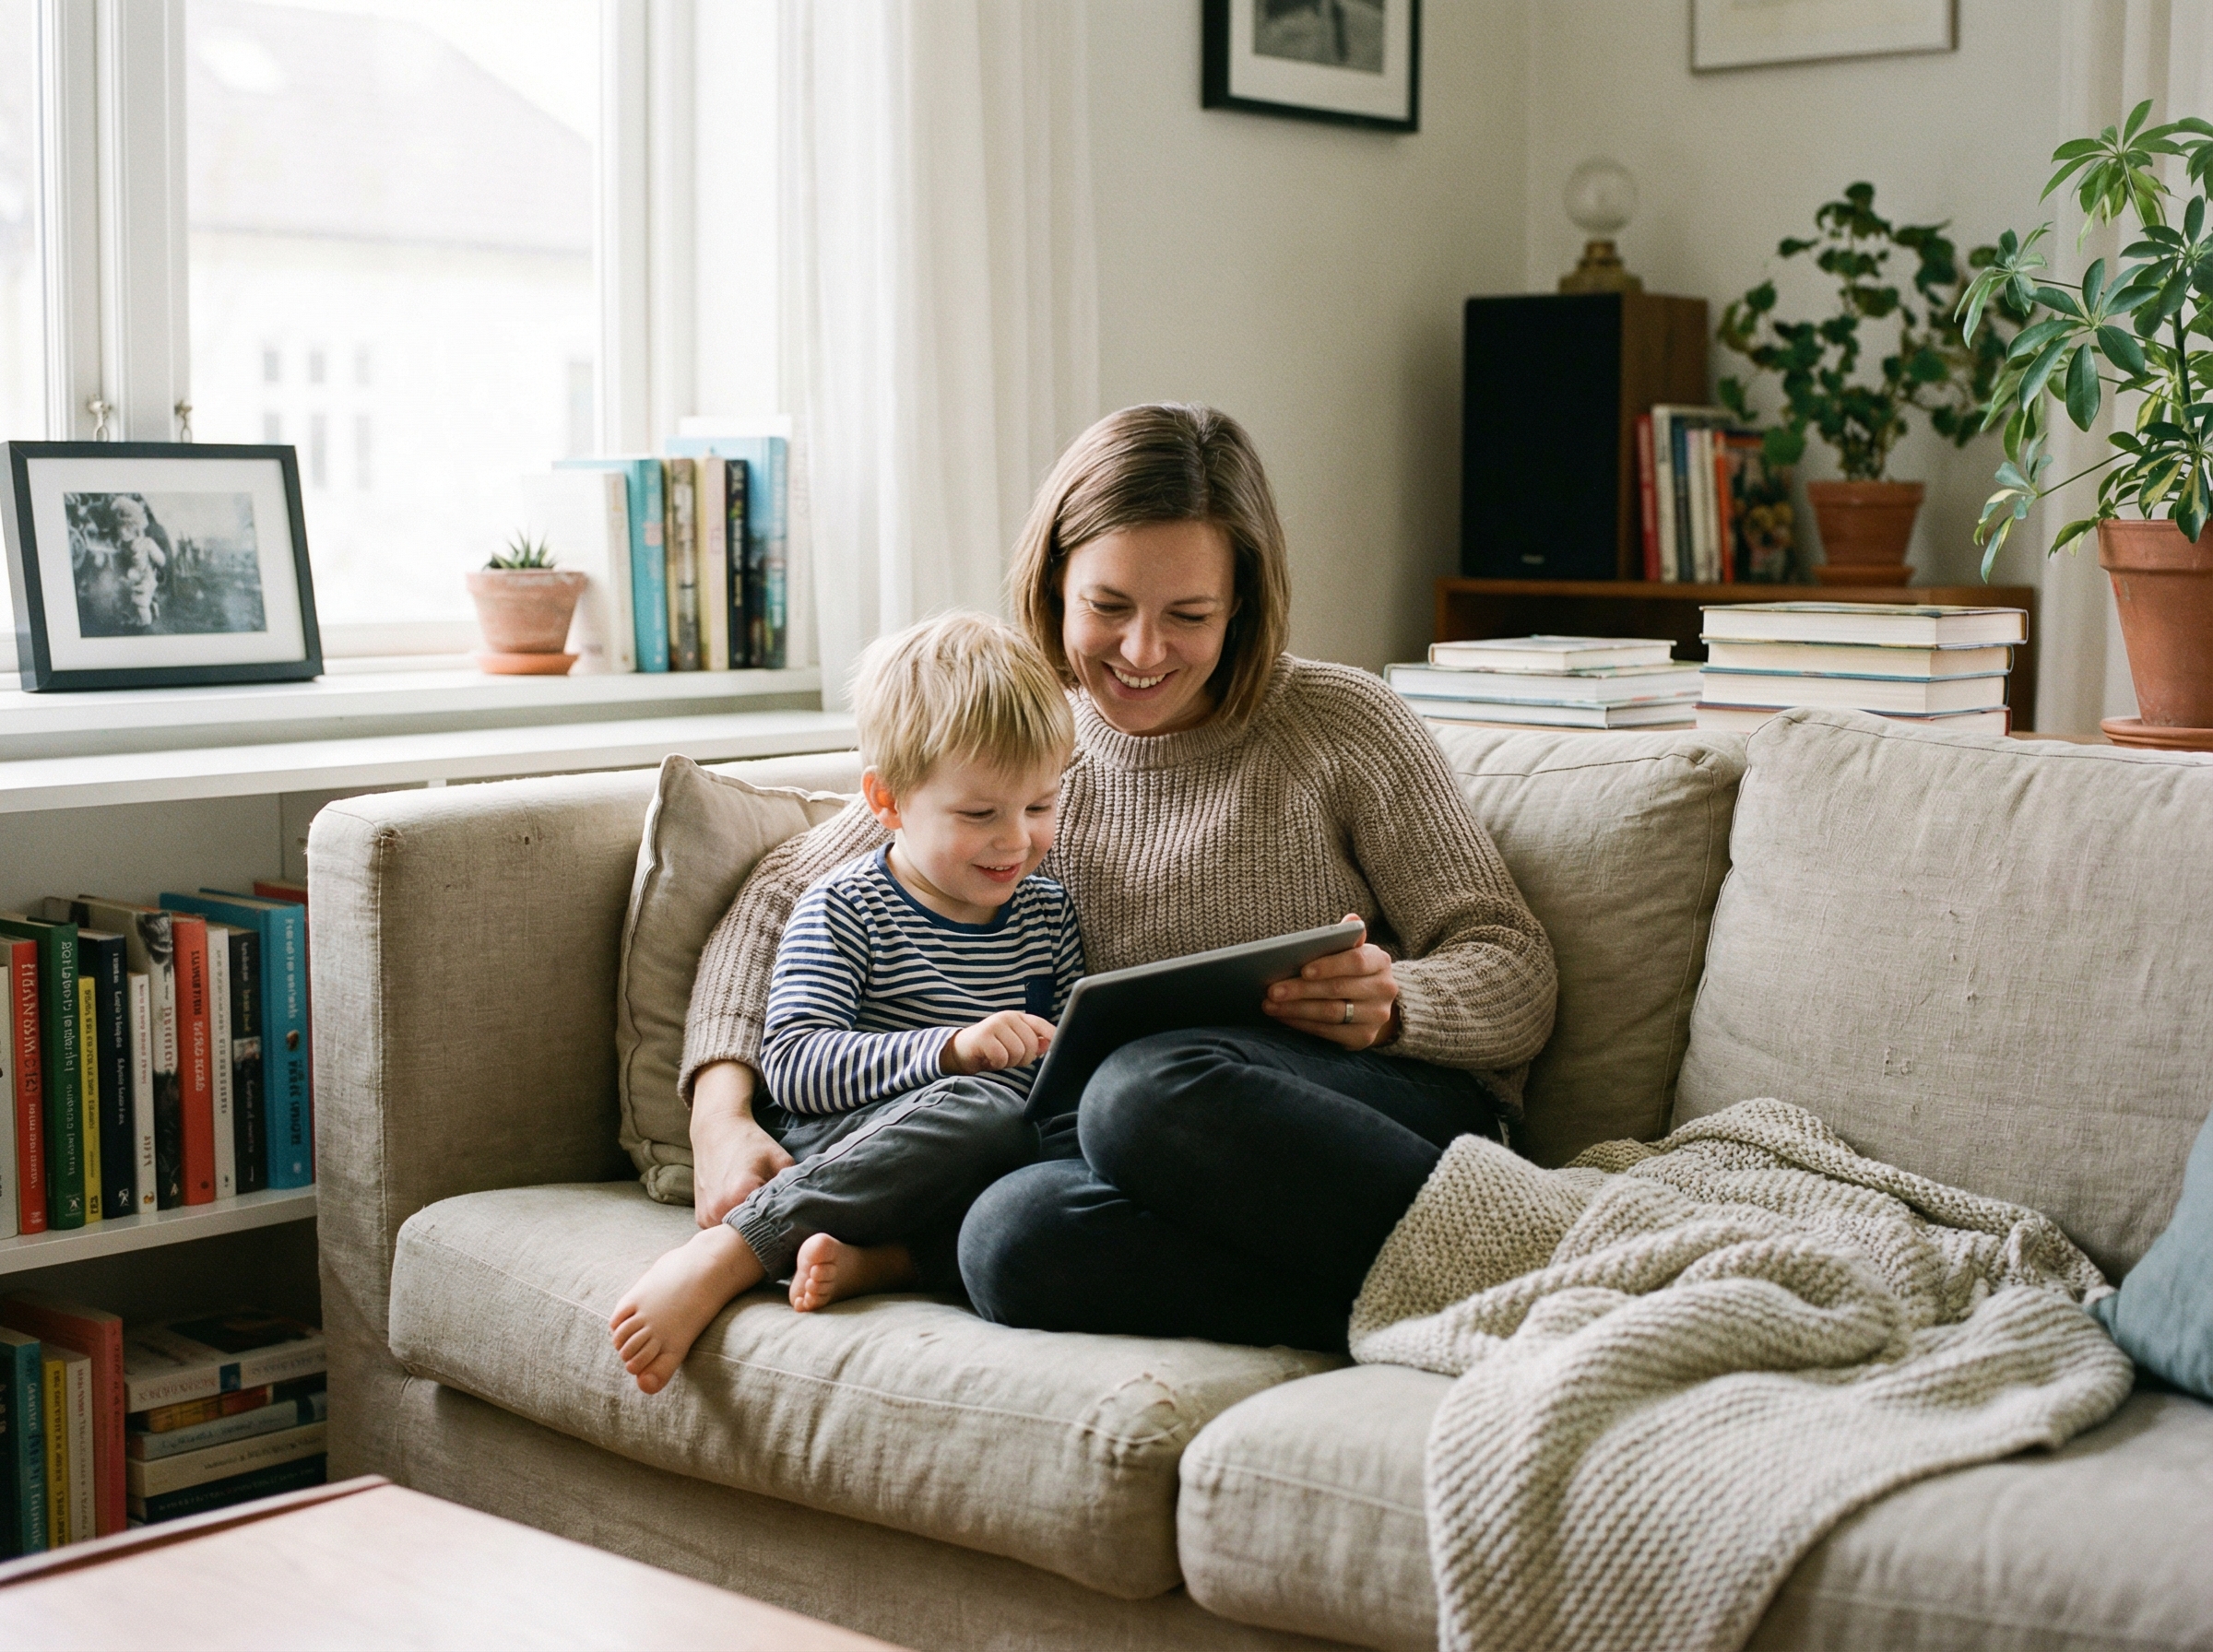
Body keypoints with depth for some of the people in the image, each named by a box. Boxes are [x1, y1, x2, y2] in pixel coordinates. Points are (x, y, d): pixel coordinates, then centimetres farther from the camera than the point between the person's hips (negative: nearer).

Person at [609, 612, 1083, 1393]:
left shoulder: (1049, 910, 15)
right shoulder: (844, 910, -2)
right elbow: (791, 1065, -14)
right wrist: (951, 1049, -26)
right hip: (829, 1144, -5)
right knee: (990, 1110, -38)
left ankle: (877, 1259, -35)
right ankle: (730, 1253, -34)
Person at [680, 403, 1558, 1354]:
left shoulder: (1339, 724, 5)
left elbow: (1520, 973, 4)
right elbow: (781, 896, 17)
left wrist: (1393, 1004, -19)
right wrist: (721, 1108, 0)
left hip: (1401, 1118, -3)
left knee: (1149, 1090, -36)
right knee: (1013, 1233, -33)